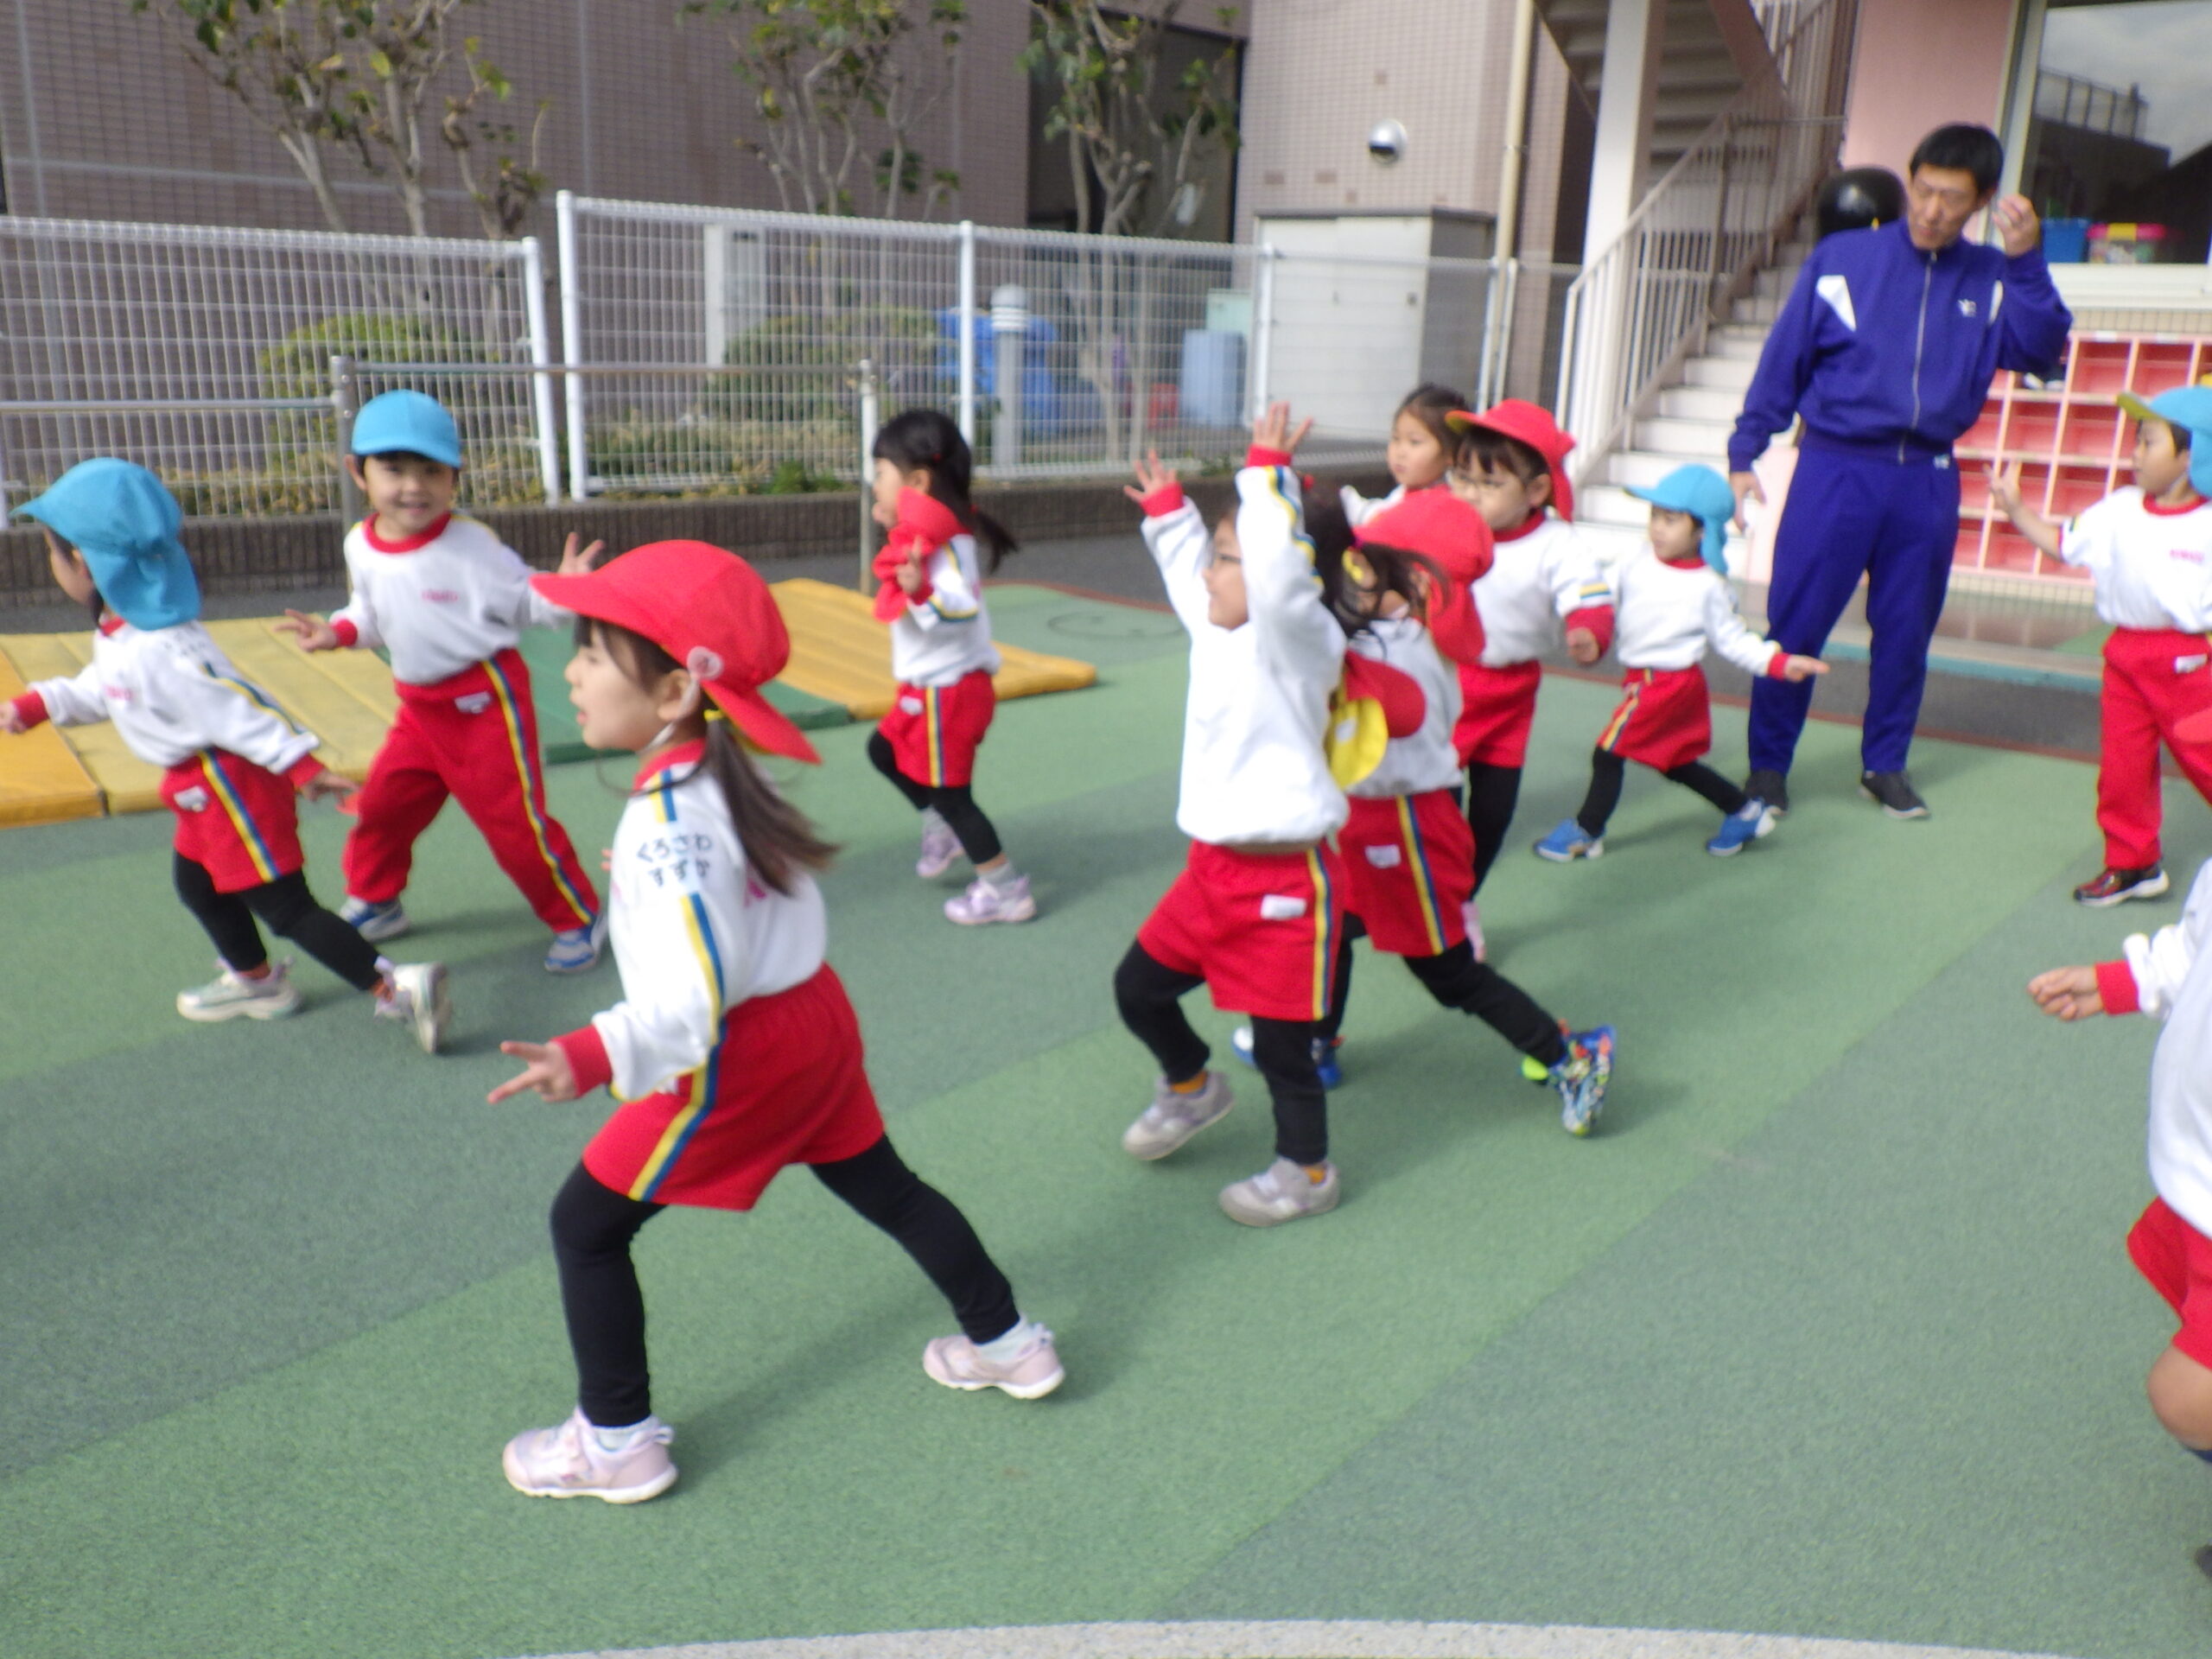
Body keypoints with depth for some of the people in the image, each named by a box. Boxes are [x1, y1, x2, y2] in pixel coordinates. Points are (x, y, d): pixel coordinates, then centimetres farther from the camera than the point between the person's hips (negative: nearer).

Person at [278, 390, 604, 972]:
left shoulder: (472, 544, -18)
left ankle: (579, 918, 14)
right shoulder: (360, 545, 0)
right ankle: (374, 904, 43)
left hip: (484, 700, -6)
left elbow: (524, 603, -13)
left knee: (514, 822, -4)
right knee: (383, 805, 18)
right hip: (419, 705, 7)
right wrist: (337, 632, -3)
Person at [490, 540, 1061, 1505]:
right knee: (883, 1186, 24)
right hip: (814, 1017, 9)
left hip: (739, 1055, -9)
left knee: (586, 1226, 8)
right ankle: (1006, 1343, 39)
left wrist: (591, 1057, -46)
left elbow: (695, 996, -33)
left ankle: (617, 1442, 20)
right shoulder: (723, 775, 0)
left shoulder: (667, 827, -26)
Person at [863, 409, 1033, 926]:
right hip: (929, 688, 10)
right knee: (884, 750, 26)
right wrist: (895, 529, 18)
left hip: (947, 692, -10)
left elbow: (962, 608, -37)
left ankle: (1007, 889, 11)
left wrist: (921, 592, -53)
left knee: (950, 792, 1)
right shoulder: (930, 537, 4)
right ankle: (940, 826, 36)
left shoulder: (943, 547, -26)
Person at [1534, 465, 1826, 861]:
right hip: (1641, 677, 6)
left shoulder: (1709, 586, -13)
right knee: (1676, 761, 19)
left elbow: (1732, 638, -6)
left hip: (1666, 683, -6)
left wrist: (1780, 662, -14)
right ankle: (1745, 811, 35)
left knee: (1608, 753, -3)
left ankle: (1586, 831, 14)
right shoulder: (1639, 560, -2)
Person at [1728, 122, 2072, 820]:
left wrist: (2026, 262, -11)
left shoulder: (1991, 280, 7)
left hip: (1928, 481, 3)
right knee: (1795, 625, -3)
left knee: (1906, 632, 11)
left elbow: (2041, 355, -5)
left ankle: (1885, 764, 25)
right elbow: (1782, 362, 2)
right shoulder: (1842, 257, 0)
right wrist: (1743, 454, -1)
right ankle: (1767, 765, 10)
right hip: (1835, 468, -3)